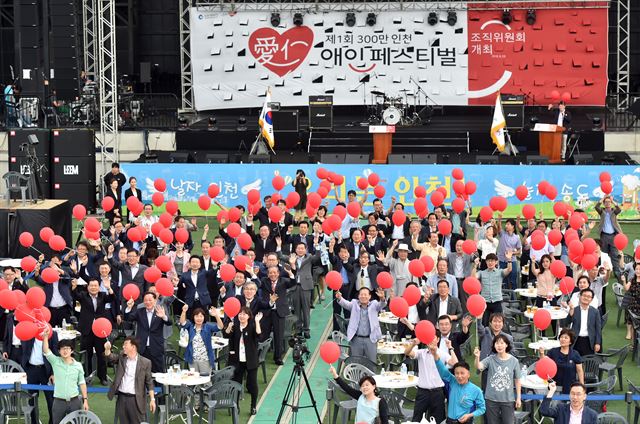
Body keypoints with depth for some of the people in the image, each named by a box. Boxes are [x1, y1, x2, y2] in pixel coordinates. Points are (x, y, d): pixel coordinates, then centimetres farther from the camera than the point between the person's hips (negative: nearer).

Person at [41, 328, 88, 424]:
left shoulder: (78, 365, 2)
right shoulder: (55, 362, 0)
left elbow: (82, 383, 7)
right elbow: (46, 351, -15)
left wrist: (85, 400, 3)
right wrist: (45, 336, -30)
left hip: (74, 401, 0)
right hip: (59, 401, 0)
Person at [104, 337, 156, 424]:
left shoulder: (145, 362, -3)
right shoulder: (121, 358, 8)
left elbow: (149, 382, -1)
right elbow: (110, 357, -7)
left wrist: (152, 399, -5)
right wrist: (107, 349, -29)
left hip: (136, 399, -4)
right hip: (121, 398, 4)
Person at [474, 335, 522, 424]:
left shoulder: (514, 361, -5)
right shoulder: (491, 359, -6)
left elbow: (517, 380, 2)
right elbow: (479, 367, -24)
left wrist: (518, 398, 3)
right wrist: (477, 357, -45)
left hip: (508, 400, -1)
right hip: (491, 399, 1)